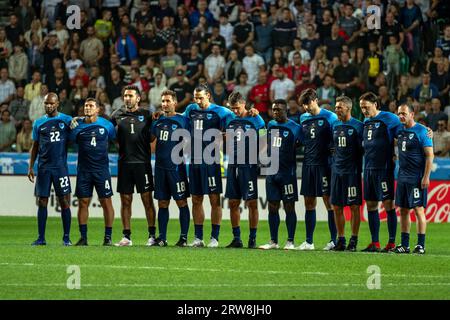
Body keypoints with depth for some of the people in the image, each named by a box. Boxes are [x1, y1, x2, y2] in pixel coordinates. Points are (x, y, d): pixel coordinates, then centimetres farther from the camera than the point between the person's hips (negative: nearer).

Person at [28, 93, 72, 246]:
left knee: (64, 202, -4)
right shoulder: (38, 123, 11)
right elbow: (35, 147, 14)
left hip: (60, 166, -2)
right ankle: (41, 238, 5)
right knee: (42, 202, 2)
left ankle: (66, 237, 2)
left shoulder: (67, 120, 4)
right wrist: (31, 167, 8)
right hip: (43, 168, 2)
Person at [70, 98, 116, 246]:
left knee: (106, 202, -2)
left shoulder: (106, 125, 1)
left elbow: (115, 140, 14)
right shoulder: (77, 126, 2)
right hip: (83, 170, 1)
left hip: (102, 169, -1)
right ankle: (83, 237, 7)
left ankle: (108, 237, 3)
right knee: (83, 202, 1)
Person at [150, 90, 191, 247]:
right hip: (160, 167, 5)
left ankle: (184, 237, 0)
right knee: (162, 203, 8)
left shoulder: (182, 121, -3)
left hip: (176, 167, -5)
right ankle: (162, 237, 11)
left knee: (182, 202, -2)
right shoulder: (158, 121, 12)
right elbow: (150, 139, 22)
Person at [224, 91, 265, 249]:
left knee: (251, 203, -3)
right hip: (233, 166, 5)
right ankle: (236, 238, 12)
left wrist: (261, 162, -5)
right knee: (233, 203, 6)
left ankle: (252, 239, 1)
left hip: (249, 166, -5)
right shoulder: (230, 120, 11)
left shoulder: (255, 120, -3)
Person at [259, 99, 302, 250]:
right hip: (271, 172, 5)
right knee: (272, 207, 6)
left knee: (289, 207, -1)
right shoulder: (270, 125, 11)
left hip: (287, 173, -5)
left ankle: (290, 241, 4)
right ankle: (273, 241, 12)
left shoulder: (295, 128, -6)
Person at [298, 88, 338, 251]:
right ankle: (309, 242, 12)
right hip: (308, 164, 6)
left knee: (329, 202, -4)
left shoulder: (329, 117, -5)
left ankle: (334, 240, -1)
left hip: (324, 164, -6)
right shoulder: (303, 118, 12)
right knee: (309, 203, 8)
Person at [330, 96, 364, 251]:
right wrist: (335, 164, 15)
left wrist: (359, 169, -9)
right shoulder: (335, 126, 10)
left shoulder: (358, 126, -7)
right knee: (337, 207, 5)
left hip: (352, 171, -6)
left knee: (354, 206, -2)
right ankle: (341, 240, 12)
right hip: (337, 171, 6)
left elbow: (362, 149, -7)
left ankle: (353, 241, 3)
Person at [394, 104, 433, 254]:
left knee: (418, 209, -6)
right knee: (403, 210, 8)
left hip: (417, 178, -7)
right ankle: (404, 244, 13)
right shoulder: (400, 131, 11)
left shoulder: (421, 131, -9)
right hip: (402, 177, 7)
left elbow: (430, 155, -12)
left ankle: (421, 245, -2)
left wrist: (426, 177, -17)